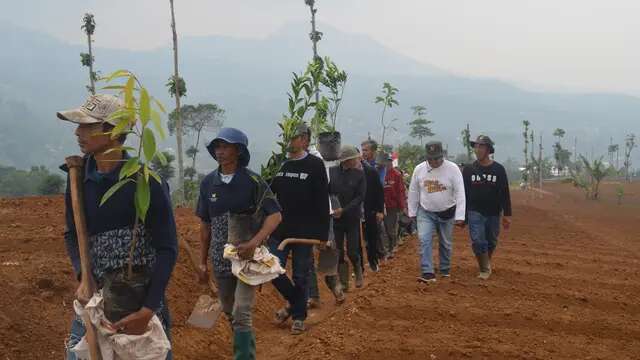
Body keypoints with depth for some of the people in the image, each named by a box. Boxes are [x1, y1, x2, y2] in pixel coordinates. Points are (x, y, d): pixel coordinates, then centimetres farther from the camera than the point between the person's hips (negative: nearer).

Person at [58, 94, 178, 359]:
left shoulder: (147, 180, -16)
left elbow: (167, 248, -15)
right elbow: (72, 234, 6)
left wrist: (148, 310, -21)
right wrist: (83, 277, -13)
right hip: (94, 292, 4)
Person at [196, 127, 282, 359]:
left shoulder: (252, 181, -10)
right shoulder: (208, 183, 2)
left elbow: (275, 215, -11)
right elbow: (205, 225, 10)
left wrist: (254, 243, -25)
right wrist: (203, 262, 10)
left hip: (248, 257, -5)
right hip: (220, 260, 5)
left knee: (241, 314, -13)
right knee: (229, 312, 18)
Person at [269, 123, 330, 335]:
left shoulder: (315, 165, -6)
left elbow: (322, 202, -9)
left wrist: (322, 234, -12)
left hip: (304, 232, -4)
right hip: (279, 230, 4)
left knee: (300, 276, 5)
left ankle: (298, 316, 20)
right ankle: (294, 302, 25)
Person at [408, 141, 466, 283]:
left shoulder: (452, 169, -15)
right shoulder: (419, 169, -7)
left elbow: (460, 193, -16)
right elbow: (413, 192, 4)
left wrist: (460, 217, -21)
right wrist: (412, 212, 8)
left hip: (447, 213, -1)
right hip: (425, 212, 1)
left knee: (446, 243, 12)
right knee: (424, 240, -15)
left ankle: (445, 270, 32)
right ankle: (428, 273, -15)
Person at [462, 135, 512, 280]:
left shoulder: (498, 169, -1)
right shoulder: (469, 169, 1)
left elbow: (505, 193, 0)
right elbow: (463, 193, 6)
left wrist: (507, 214, -4)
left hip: (494, 213, 1)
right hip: (475, 212, 0)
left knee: (491, 242, 12)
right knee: (478, 241, -11)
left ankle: (486, 264, 34)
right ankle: (485, 269, 1)